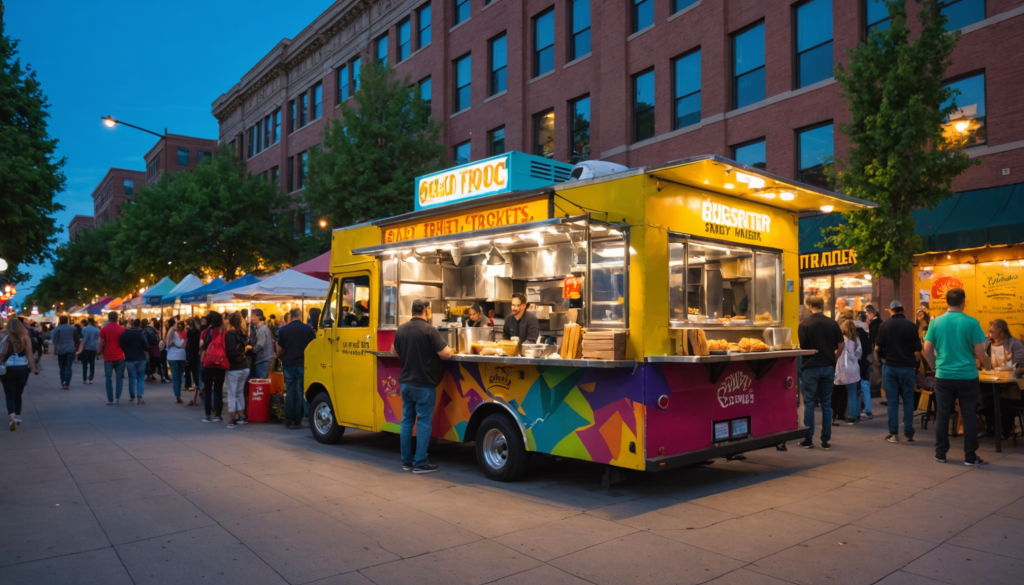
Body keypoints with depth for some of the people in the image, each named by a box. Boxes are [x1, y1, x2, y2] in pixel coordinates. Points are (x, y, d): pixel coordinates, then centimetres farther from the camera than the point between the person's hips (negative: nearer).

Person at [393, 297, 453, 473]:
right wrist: (450, 350, 2)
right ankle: (420, 464, 4)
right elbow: (445, 354, -19)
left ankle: (407, 461, 20)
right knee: (424, 423, 0)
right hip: (424, 384, -6)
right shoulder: (429, 330, -16)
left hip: (406, 383, 7)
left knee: (407, 421, 13)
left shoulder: (401, 329, 5)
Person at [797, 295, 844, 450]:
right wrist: (833, 359, 17)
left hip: (811, 367, -3)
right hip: (828, 367, 3)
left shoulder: (804, 325, -9)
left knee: (809, 404, 5)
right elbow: (841, 345, 4)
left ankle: (808, 439, 8)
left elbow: (802, 347, -6)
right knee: (827, 404, 9)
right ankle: (826, 440, 11)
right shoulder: (833, 324, 1)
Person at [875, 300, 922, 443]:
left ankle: (894, 433, 8)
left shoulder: (884, 325, -4)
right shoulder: (911, 326, -5)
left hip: (889, 367, 0)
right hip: (908, 367, 0)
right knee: (908, 401, 10)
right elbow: (917, 352, -7)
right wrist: (913, 361, 11)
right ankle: (909, 433, 11)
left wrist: (880, 361, 13)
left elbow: (877, 348, -4)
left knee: (892, 401, 6)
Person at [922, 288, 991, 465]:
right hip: (967, 376, -2)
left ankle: (940, 454, 15)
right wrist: (988, 366, 14)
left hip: (943, 376, 2)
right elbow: (980, 352, -7)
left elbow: (927, 351, 0)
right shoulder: (971, 322, -9)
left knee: (942, 415, 9)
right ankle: (970, 456, 13)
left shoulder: (936, 322, -2)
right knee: (969, 416, 8)